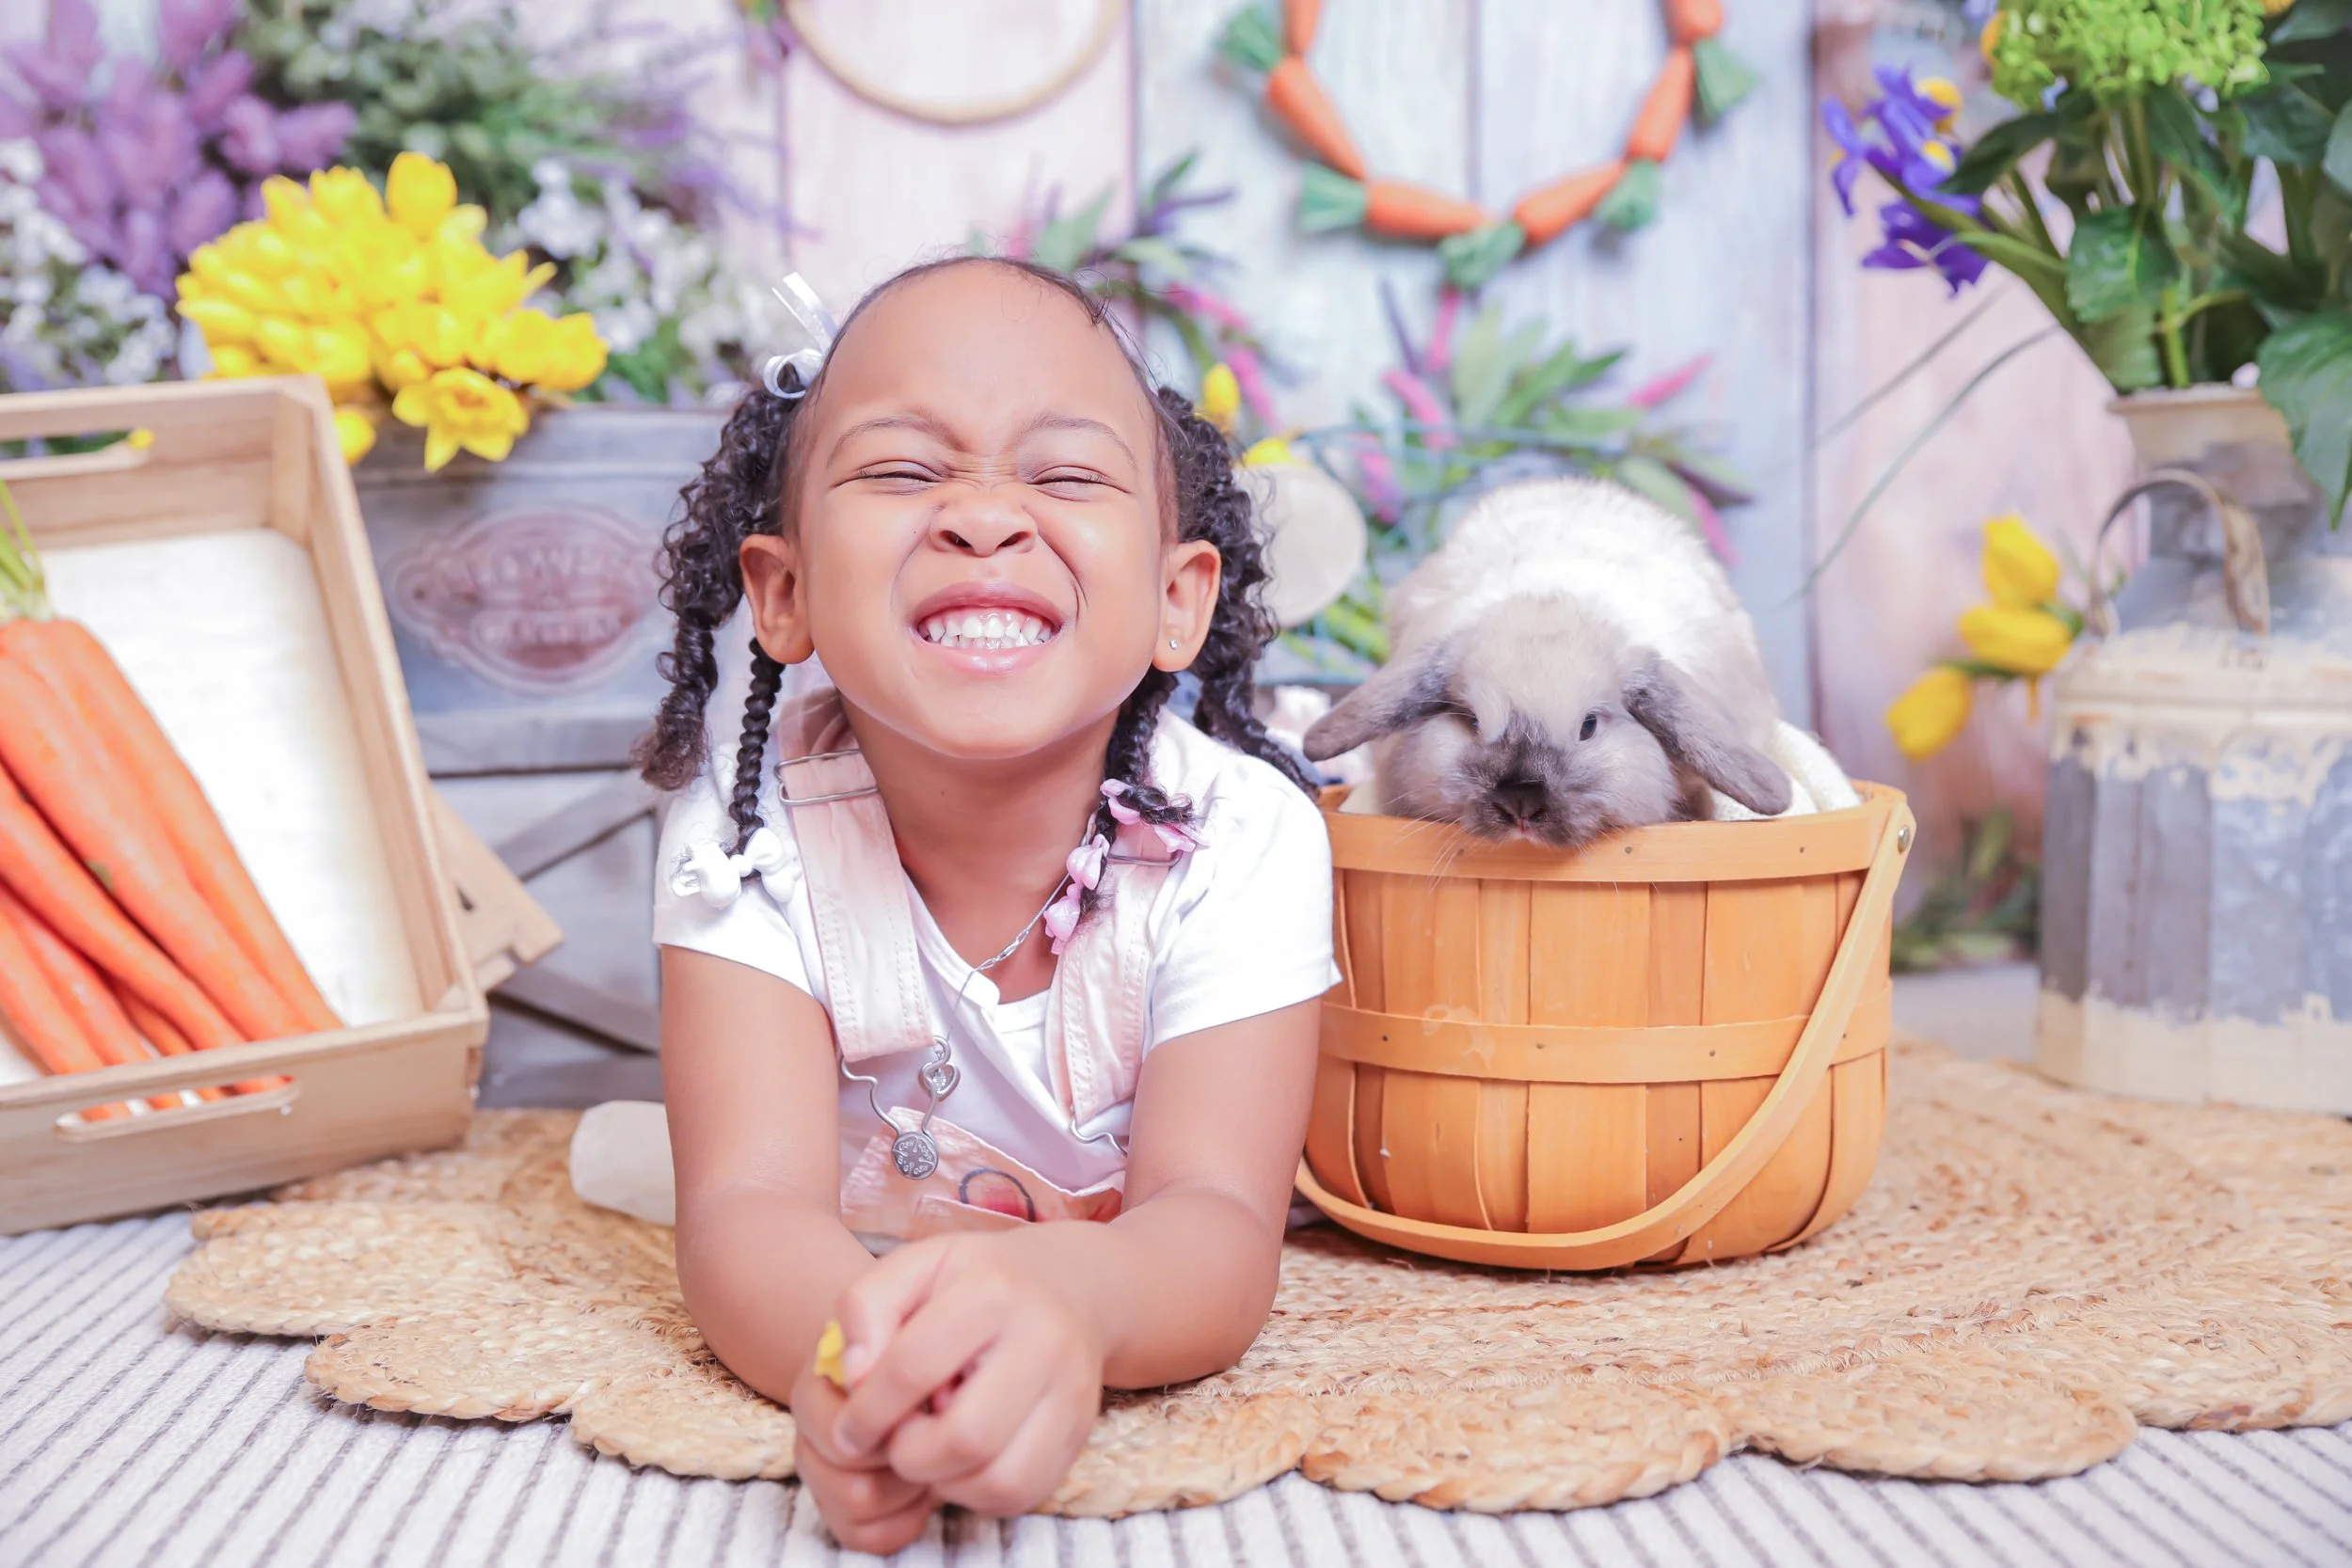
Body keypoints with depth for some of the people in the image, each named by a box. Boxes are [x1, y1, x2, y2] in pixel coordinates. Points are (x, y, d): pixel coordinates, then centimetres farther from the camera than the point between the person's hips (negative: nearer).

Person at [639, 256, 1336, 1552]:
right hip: (859, 1292, -1)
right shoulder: (747, 823, -24)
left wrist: (1064, 1292, -61)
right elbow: (749, 1207, -32)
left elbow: (1216, 1225, -34)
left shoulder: (1240, 837, -26)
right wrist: (854, 1344, -59)